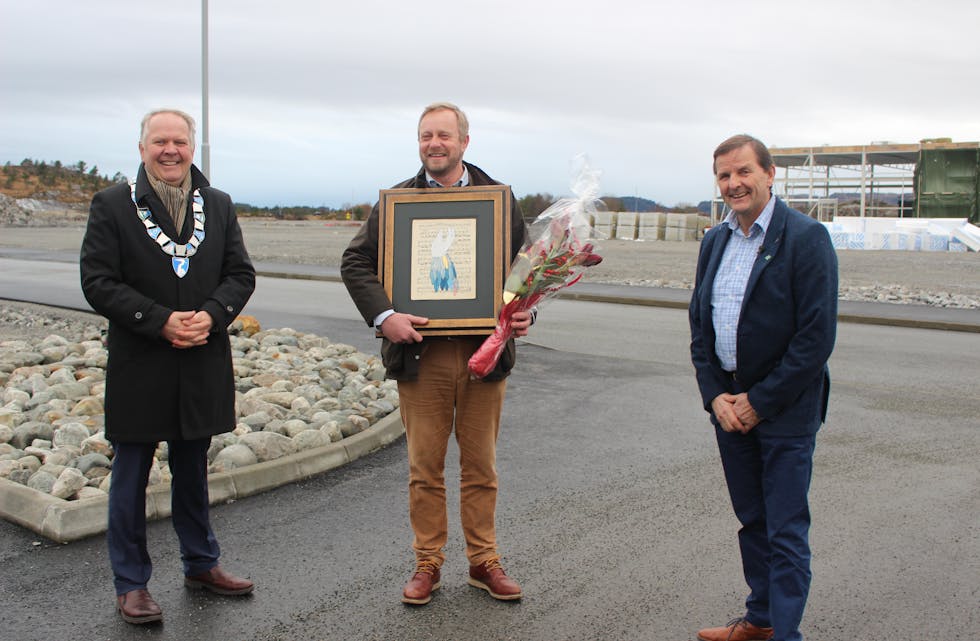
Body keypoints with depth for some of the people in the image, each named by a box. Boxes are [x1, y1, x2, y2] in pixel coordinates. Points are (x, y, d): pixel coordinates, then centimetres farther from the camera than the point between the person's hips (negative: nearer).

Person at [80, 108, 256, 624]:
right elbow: (97, 282, -9)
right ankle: (130, 584, 19)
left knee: (193, 471, 17)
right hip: (138, 368, -3)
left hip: (203, 365, 3)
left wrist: (211, 316, -14)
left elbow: (241, 274, 5)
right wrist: (161, 321, -18)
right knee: (130, 477, 7)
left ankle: (201, 564, 32)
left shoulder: (218, 205, 8)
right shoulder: (112, 205, -3)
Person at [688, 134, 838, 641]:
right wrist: (715, 395, -1)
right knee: (751, 521, 18)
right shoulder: (715, 240, 9)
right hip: (729, 401, 6)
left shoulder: (806, 237, -12)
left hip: (784, 408, -6)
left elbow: (817, 335, -16)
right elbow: (699, 323, 11)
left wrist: (760, 401, -15)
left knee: (786, 532, 0)